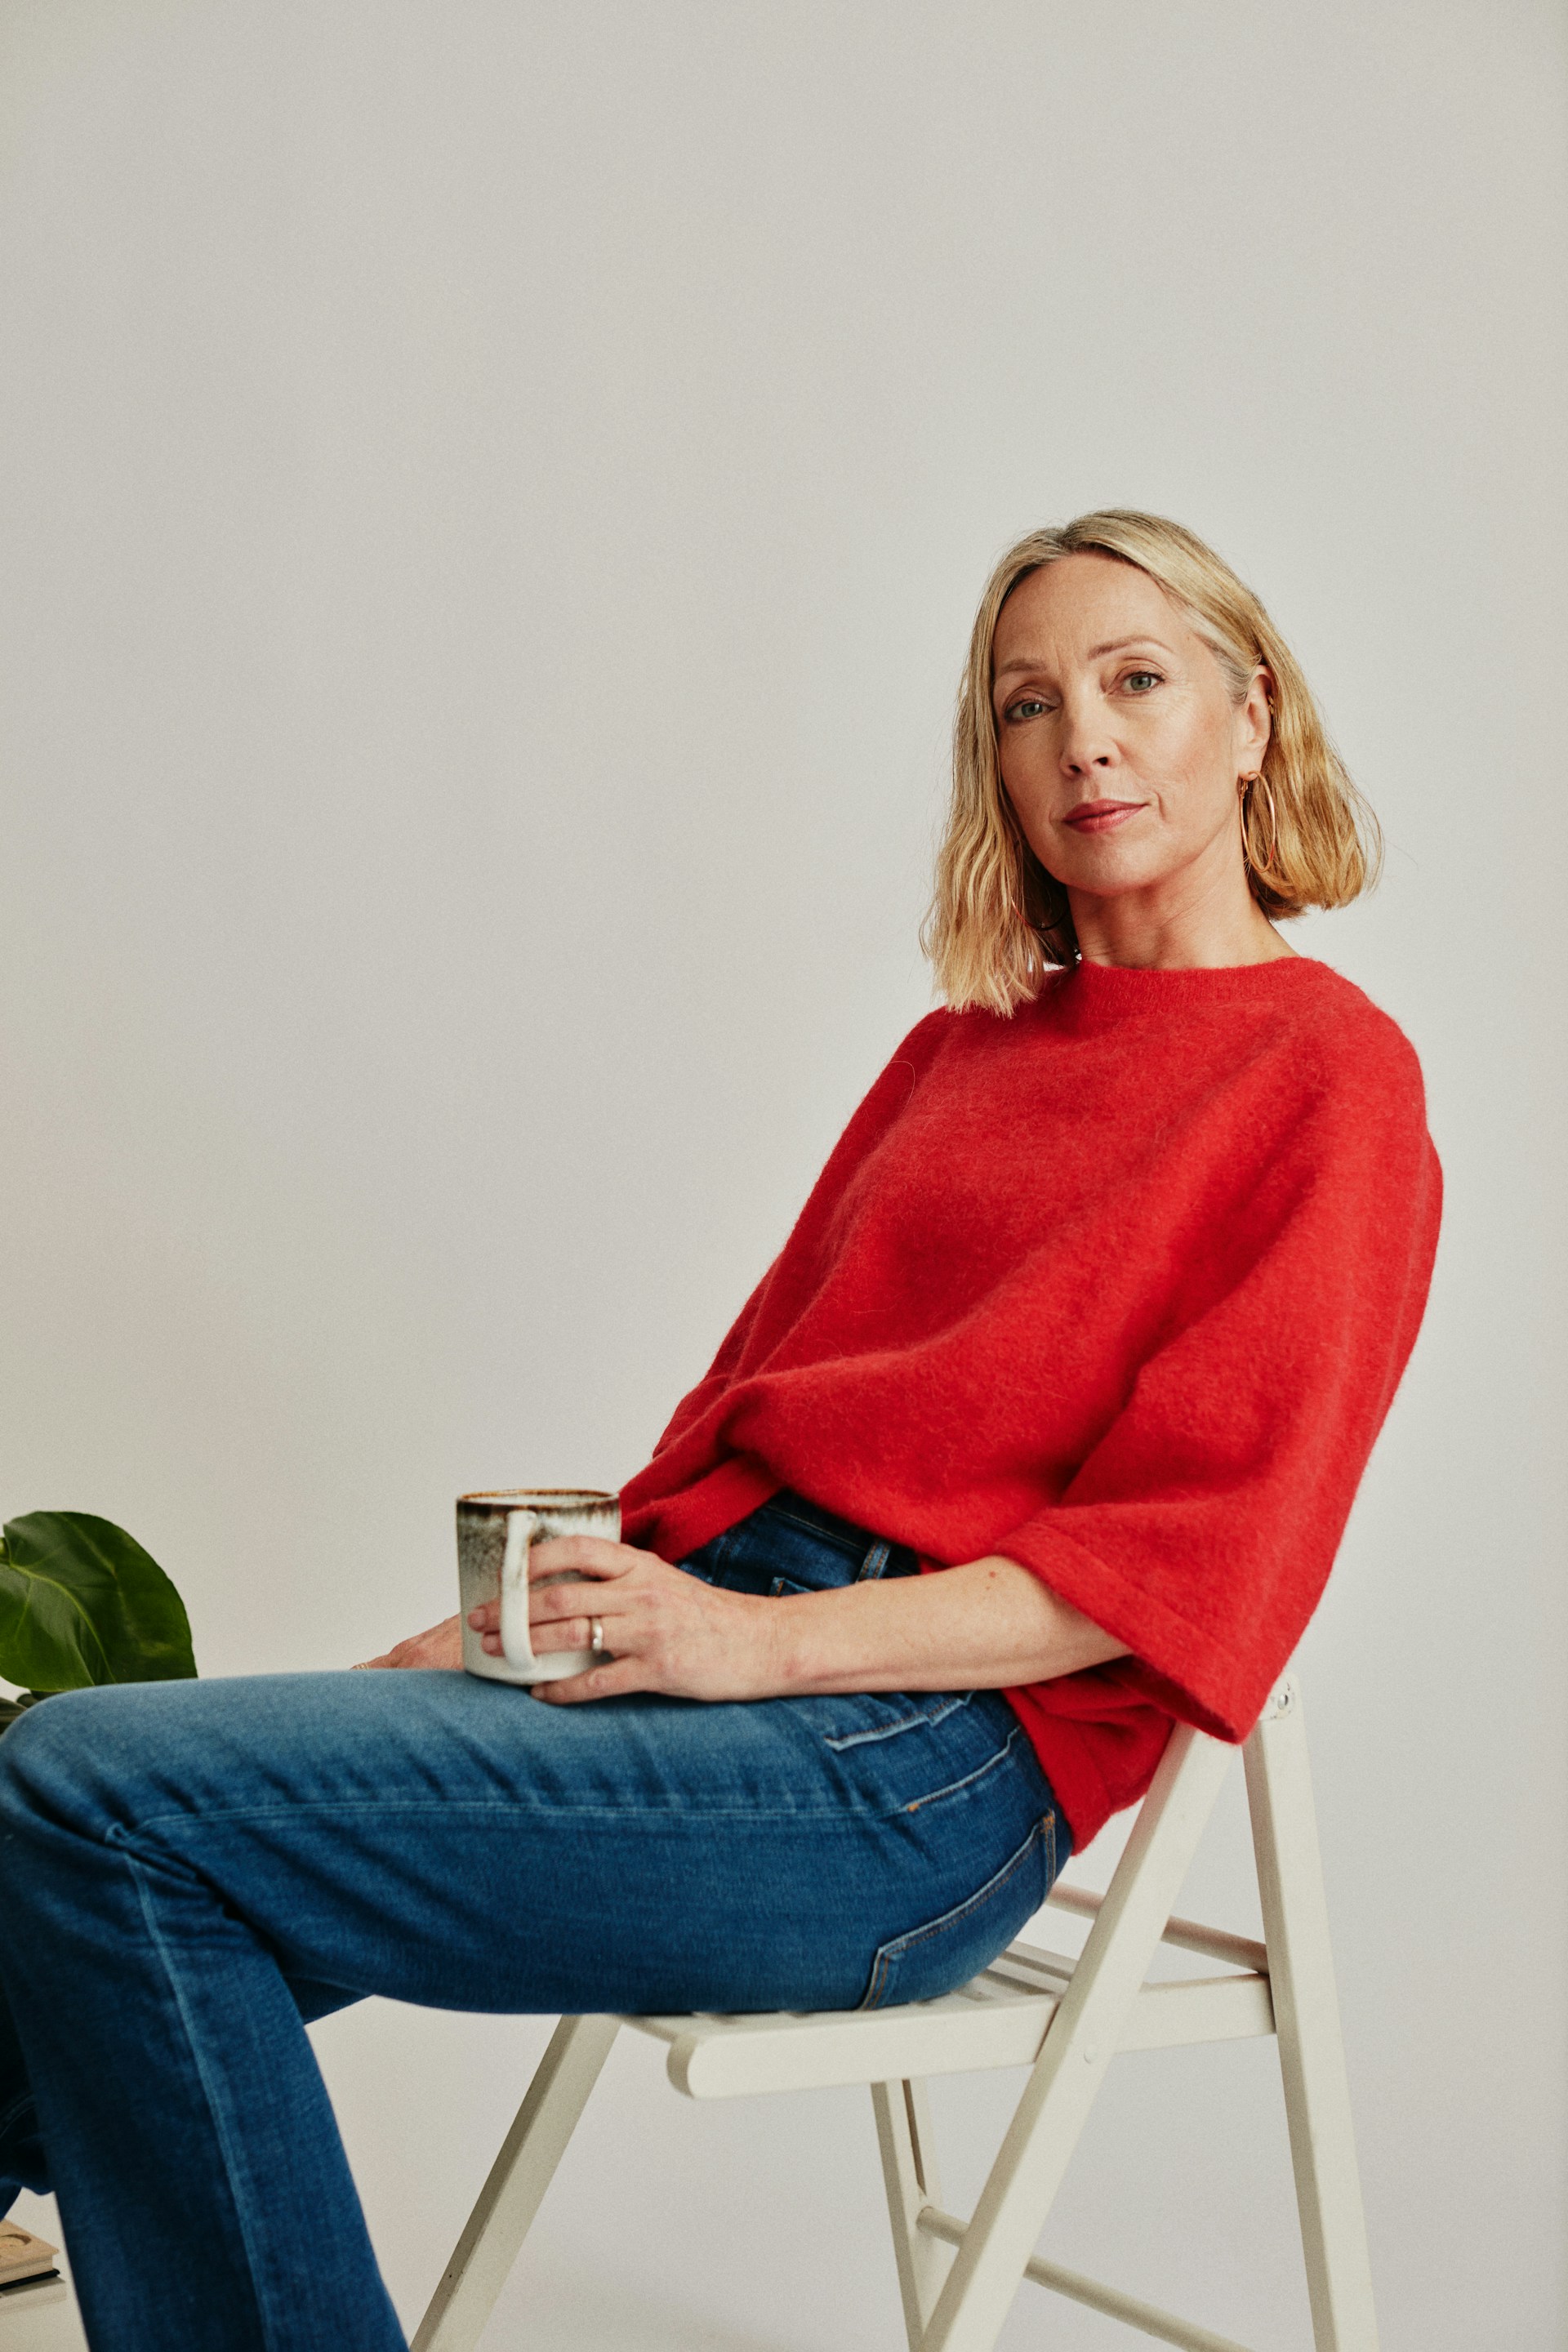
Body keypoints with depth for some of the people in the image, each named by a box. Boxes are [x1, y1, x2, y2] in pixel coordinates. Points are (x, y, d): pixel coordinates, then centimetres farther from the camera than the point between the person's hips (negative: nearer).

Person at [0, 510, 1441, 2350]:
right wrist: (540, 1608, 4)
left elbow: (1193, 1551, -9)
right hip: (716, 1626, 7)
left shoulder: (1330, 1073, 0)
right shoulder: (967, 1041, 23)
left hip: (933, 1749, -7)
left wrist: (768, 1640, -17)